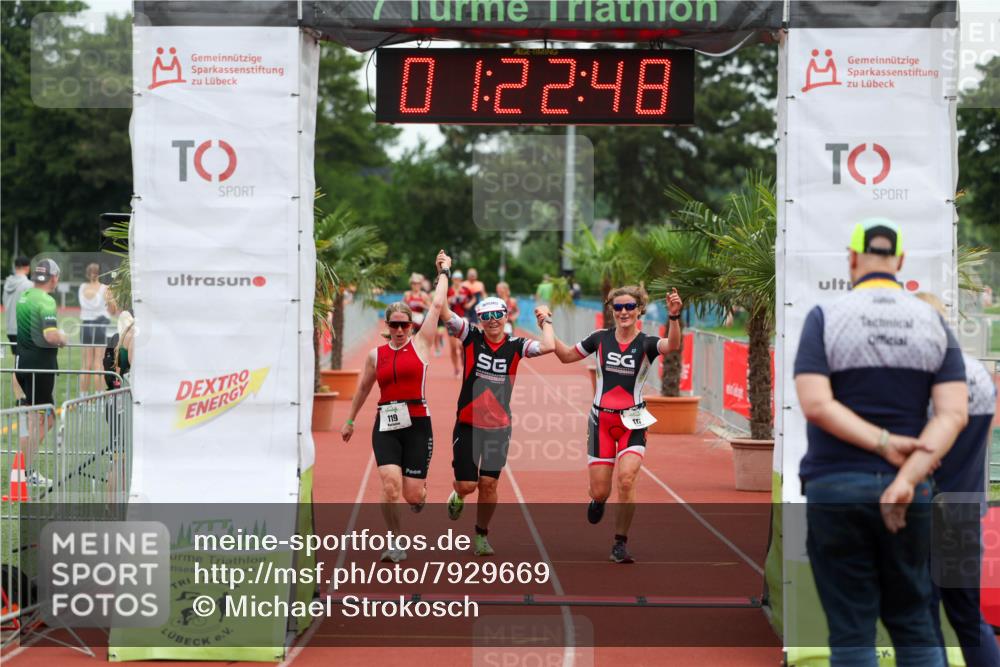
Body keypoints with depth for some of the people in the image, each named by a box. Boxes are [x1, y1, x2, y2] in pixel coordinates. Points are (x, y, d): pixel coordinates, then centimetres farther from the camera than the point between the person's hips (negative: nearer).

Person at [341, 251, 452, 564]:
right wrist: (350, 420, 28)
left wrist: (443, 272, 12)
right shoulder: (376, 355, 9)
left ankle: (421, 493, 38)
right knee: (390, 485, -16)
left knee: (412, 495, -2)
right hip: (386, 426, 1)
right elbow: (363, 389, 22)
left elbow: (437, 305, 2)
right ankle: (396, 543, 2)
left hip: (417, 425, -1)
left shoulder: (421, 344, 3)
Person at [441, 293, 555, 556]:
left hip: (499, 427, 1)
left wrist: (545, 320, -4)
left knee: (488, 484, 1)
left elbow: (548, 346, -19)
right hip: (468, 425, -1)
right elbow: (443, 310, -15)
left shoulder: (515, 346, -2)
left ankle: (481, 535, 22)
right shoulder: (470, 337, -5)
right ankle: (458, 497, 36)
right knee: (467, 485, -3)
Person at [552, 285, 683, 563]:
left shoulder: (646, 344, -4)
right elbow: (567, 356, 17)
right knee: (600, 491, 0)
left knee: (626, 480, -22)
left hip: (632, 421, -2)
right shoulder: (601, 338, 4)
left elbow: (673, 345, -27)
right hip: (601, 420, 2)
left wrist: (674, 317, -44)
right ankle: (598, 500, 41)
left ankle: (620, 544, -6)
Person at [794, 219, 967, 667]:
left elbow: (815, 404, -15)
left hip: (835, 488, -2)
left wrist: (884, 444, -12)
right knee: (913, 623, 14)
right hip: (909, 495, 3)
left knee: (851, 630, 2)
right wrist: (908, 477, -15)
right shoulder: (933, 322, 5)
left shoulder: (825, 318, -3)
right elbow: (954, 412, -7)